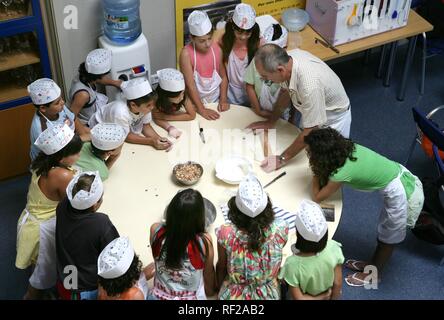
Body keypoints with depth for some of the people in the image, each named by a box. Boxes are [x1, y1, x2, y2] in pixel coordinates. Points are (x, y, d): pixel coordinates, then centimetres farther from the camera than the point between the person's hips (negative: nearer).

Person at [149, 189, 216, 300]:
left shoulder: (156, 230, -24)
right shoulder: (204, 241, -29)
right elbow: (208, 273, -8)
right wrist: (210, 290, 12)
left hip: (159, 296, 2)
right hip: (191, 298, -2)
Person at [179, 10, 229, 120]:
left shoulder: (216, 48, -7)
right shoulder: (186, 53, -19)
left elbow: (223, 76, 3)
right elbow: (190, 85, -20)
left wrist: (223, 99, -7)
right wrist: (202, 110, -22)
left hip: (215, 100, 3)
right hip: (196, 102, -3)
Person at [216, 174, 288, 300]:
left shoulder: (226, 233, -30)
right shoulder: (280, 230, -28)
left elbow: (221, 266, -10)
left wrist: (219, 286, 9)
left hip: (233, 296, -1)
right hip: (268, 296, 1)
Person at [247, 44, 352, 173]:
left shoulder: (309, 85, -44)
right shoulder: (288, 58, -22)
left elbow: (310, 131, -32)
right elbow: (286, 92, 1)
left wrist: (282, 159, -24)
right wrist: (271, 121, 7)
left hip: (333, 119, -7)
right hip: (311, 112, 7)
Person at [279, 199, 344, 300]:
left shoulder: (293, 264, -39)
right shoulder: (333, 248, -31)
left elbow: (298, 298, -28)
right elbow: (338, 283, -16)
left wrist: (319, 298, -11)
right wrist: (332, 298, 3)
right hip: (328, 297, 2)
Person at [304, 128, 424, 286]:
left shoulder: (342, 172, -27)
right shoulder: (347, 148, -6)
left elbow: (317, 197, -12)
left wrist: (316, 172, -4)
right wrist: (319, 171, -1)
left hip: (402, 194, -7)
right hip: (404, 175, 8)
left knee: (388, 238, 17)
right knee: (384, 230, 26)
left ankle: (374, 274, 39)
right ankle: (373, 264, 46)